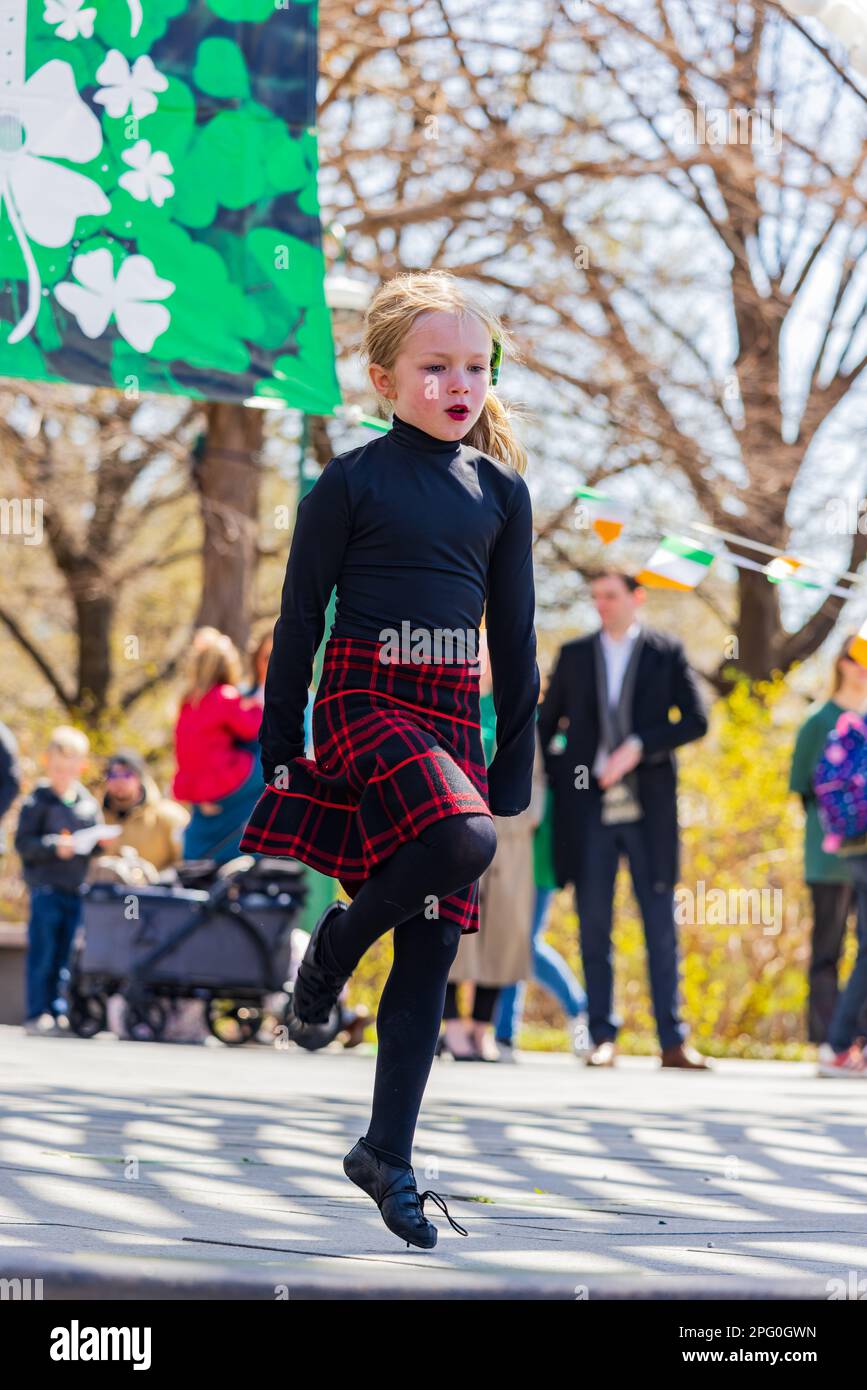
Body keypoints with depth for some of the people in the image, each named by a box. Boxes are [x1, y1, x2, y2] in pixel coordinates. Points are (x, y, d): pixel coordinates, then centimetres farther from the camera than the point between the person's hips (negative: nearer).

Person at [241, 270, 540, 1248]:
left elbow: (515, 637, 14)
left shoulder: (502, 491, 10)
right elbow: (299, 618, 0)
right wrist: (281, 753, -3)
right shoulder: (351, 482, -3)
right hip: (361, 700, -5)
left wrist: (515, 773, 10)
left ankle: (387, 1155, 11)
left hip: (452, 716, 5)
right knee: (464, 839, -32)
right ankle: (340, 937, -4)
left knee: (433, 947, 1)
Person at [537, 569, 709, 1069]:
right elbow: (546, 723, 16)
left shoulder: (667, 654, 6)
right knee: (594, 929, 2)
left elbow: (695, 721, -1)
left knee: (662, 928, -2)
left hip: (648, 809, -2)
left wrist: (640, 746, -13)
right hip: (589, 810, 2)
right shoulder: (575, 655, 12)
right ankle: (603, 1038, 7)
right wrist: (558, 781, 4)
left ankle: (673, 1041, -1)